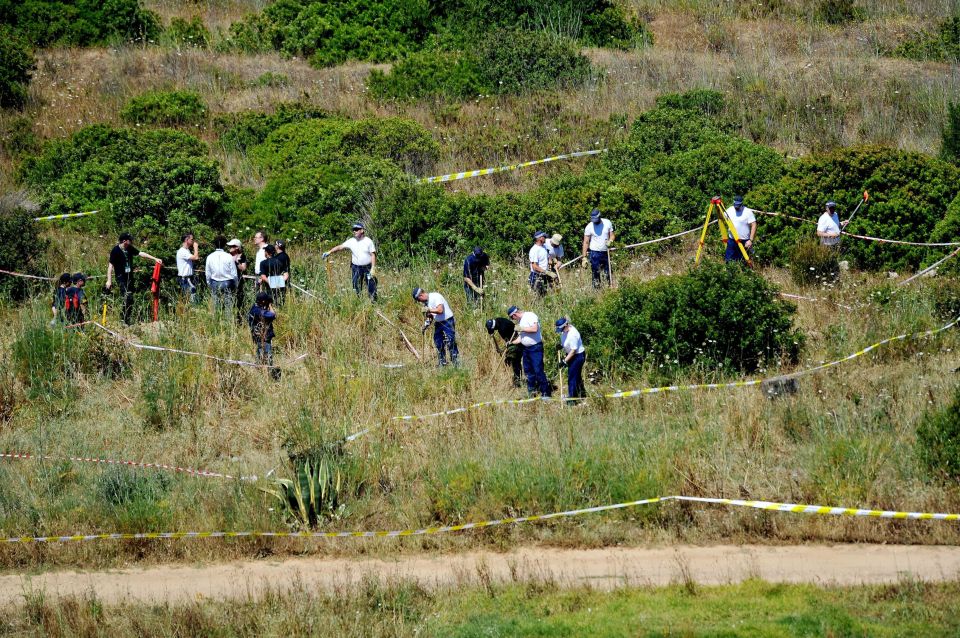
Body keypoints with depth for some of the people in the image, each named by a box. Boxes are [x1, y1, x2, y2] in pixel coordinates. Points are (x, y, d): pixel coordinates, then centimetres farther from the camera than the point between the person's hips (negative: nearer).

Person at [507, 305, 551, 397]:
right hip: (526, 348, 9)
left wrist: (522, 328, -18)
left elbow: (534, 329, -26)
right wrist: (511, 343, 8)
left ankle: (545, 392, -5)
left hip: (536, 347, -9)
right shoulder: (519, 321, 15)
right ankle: (531, 391, 20)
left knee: (538, 370, -10)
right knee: (528, 371, 11)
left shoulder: (530, 316, -12)